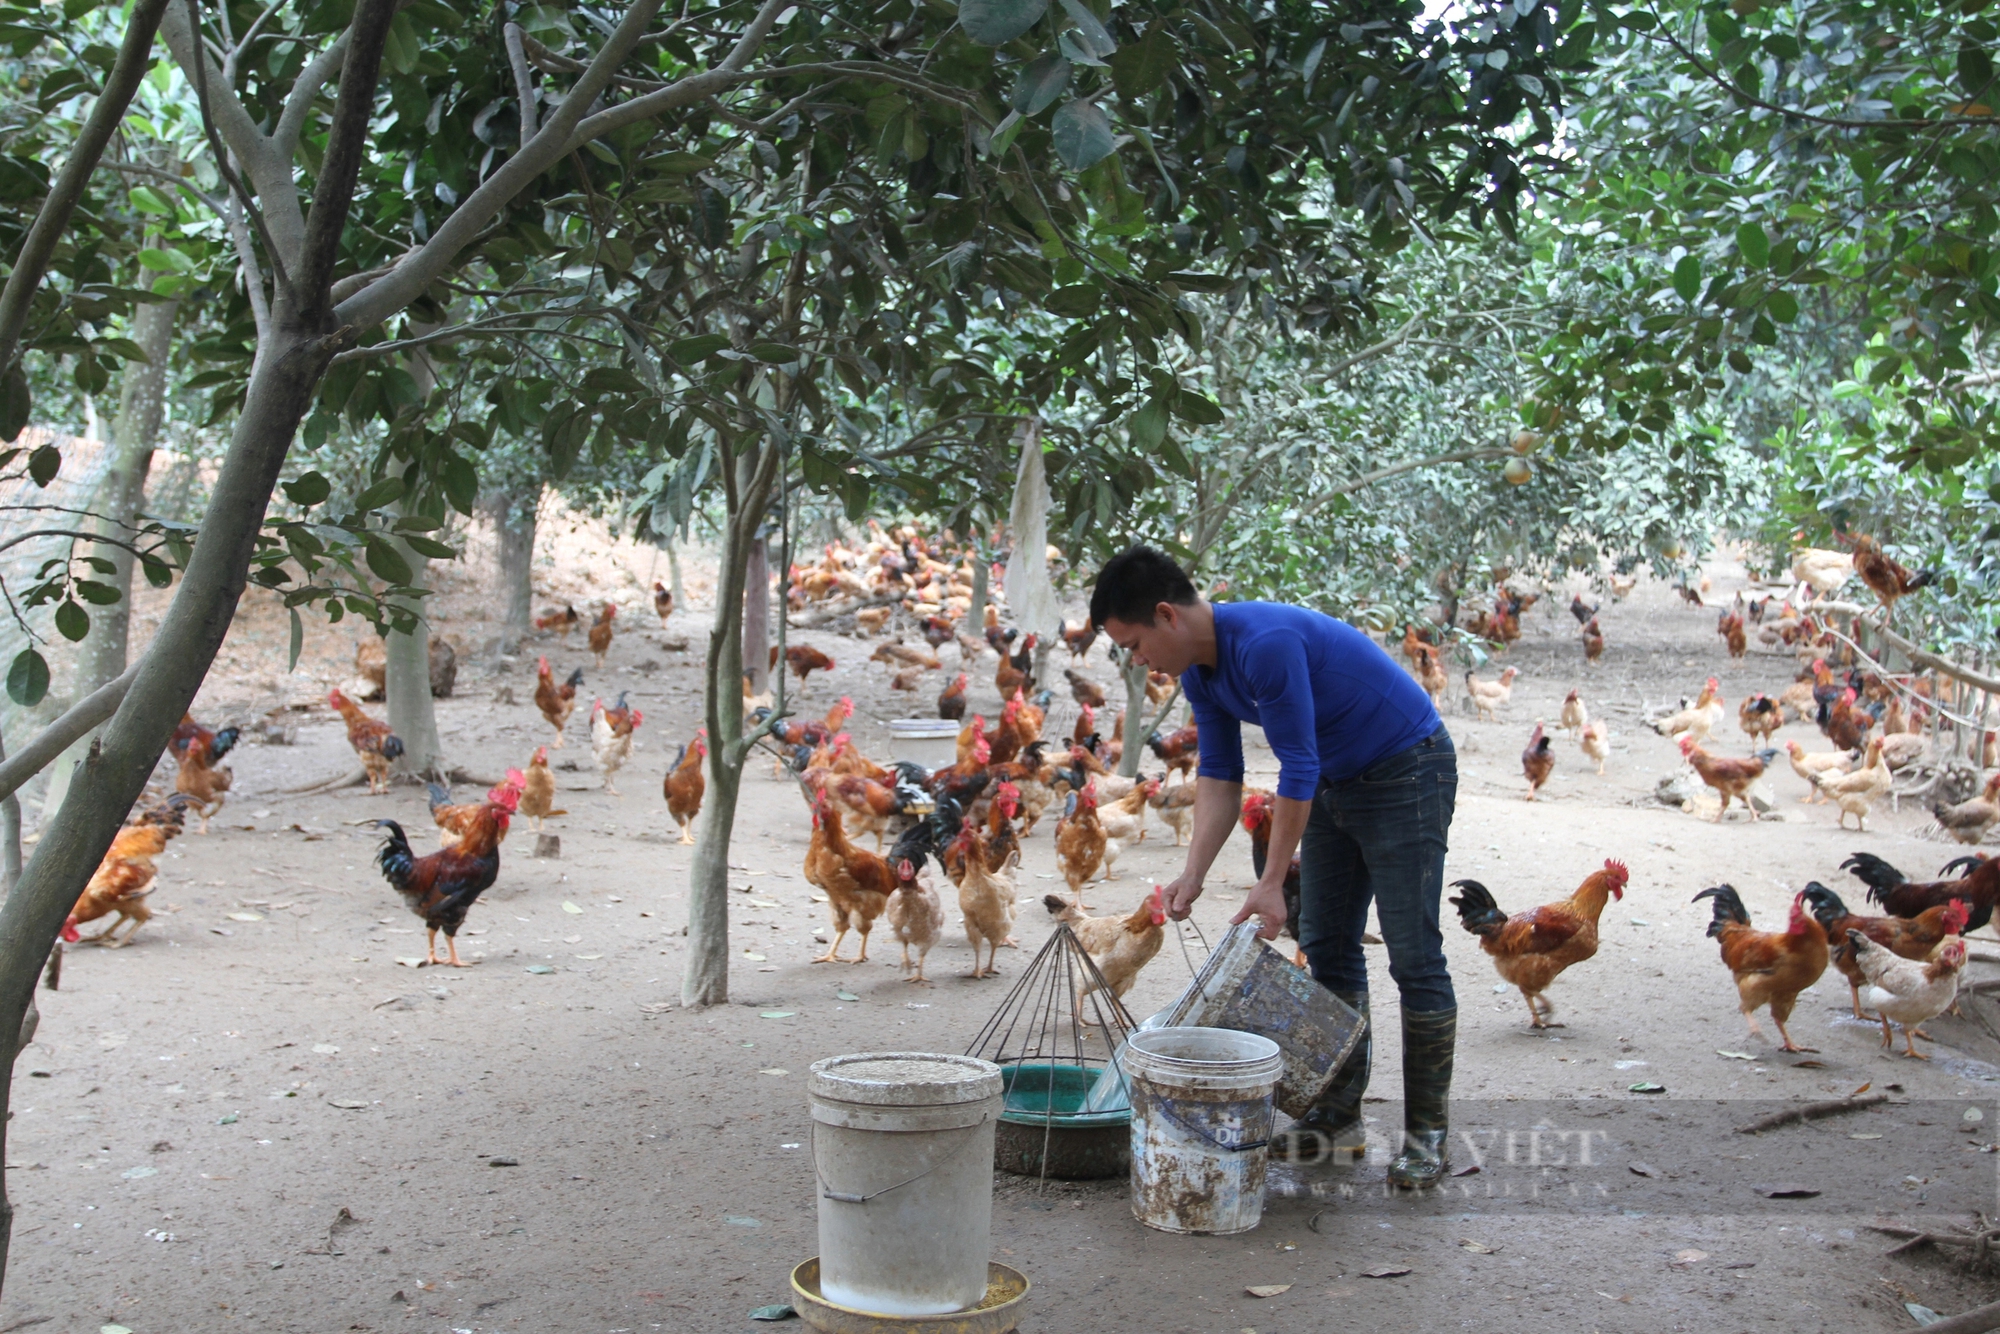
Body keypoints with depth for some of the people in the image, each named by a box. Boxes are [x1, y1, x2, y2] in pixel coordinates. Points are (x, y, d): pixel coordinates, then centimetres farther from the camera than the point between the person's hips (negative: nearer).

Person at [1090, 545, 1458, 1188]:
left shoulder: (1266, 643, -30)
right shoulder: (1200, 670, -1)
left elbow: (1297, 768, -26)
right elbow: (1219, 773, 3)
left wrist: (1272, 882, -20)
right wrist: (1193, 876, -7)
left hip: (1407, 773, -9)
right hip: (1334, 782, 10)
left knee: (1414, 959, -8)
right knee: (1327, 949, 9)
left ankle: (1427, 1133, -1)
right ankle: (1338, 1119, 16)